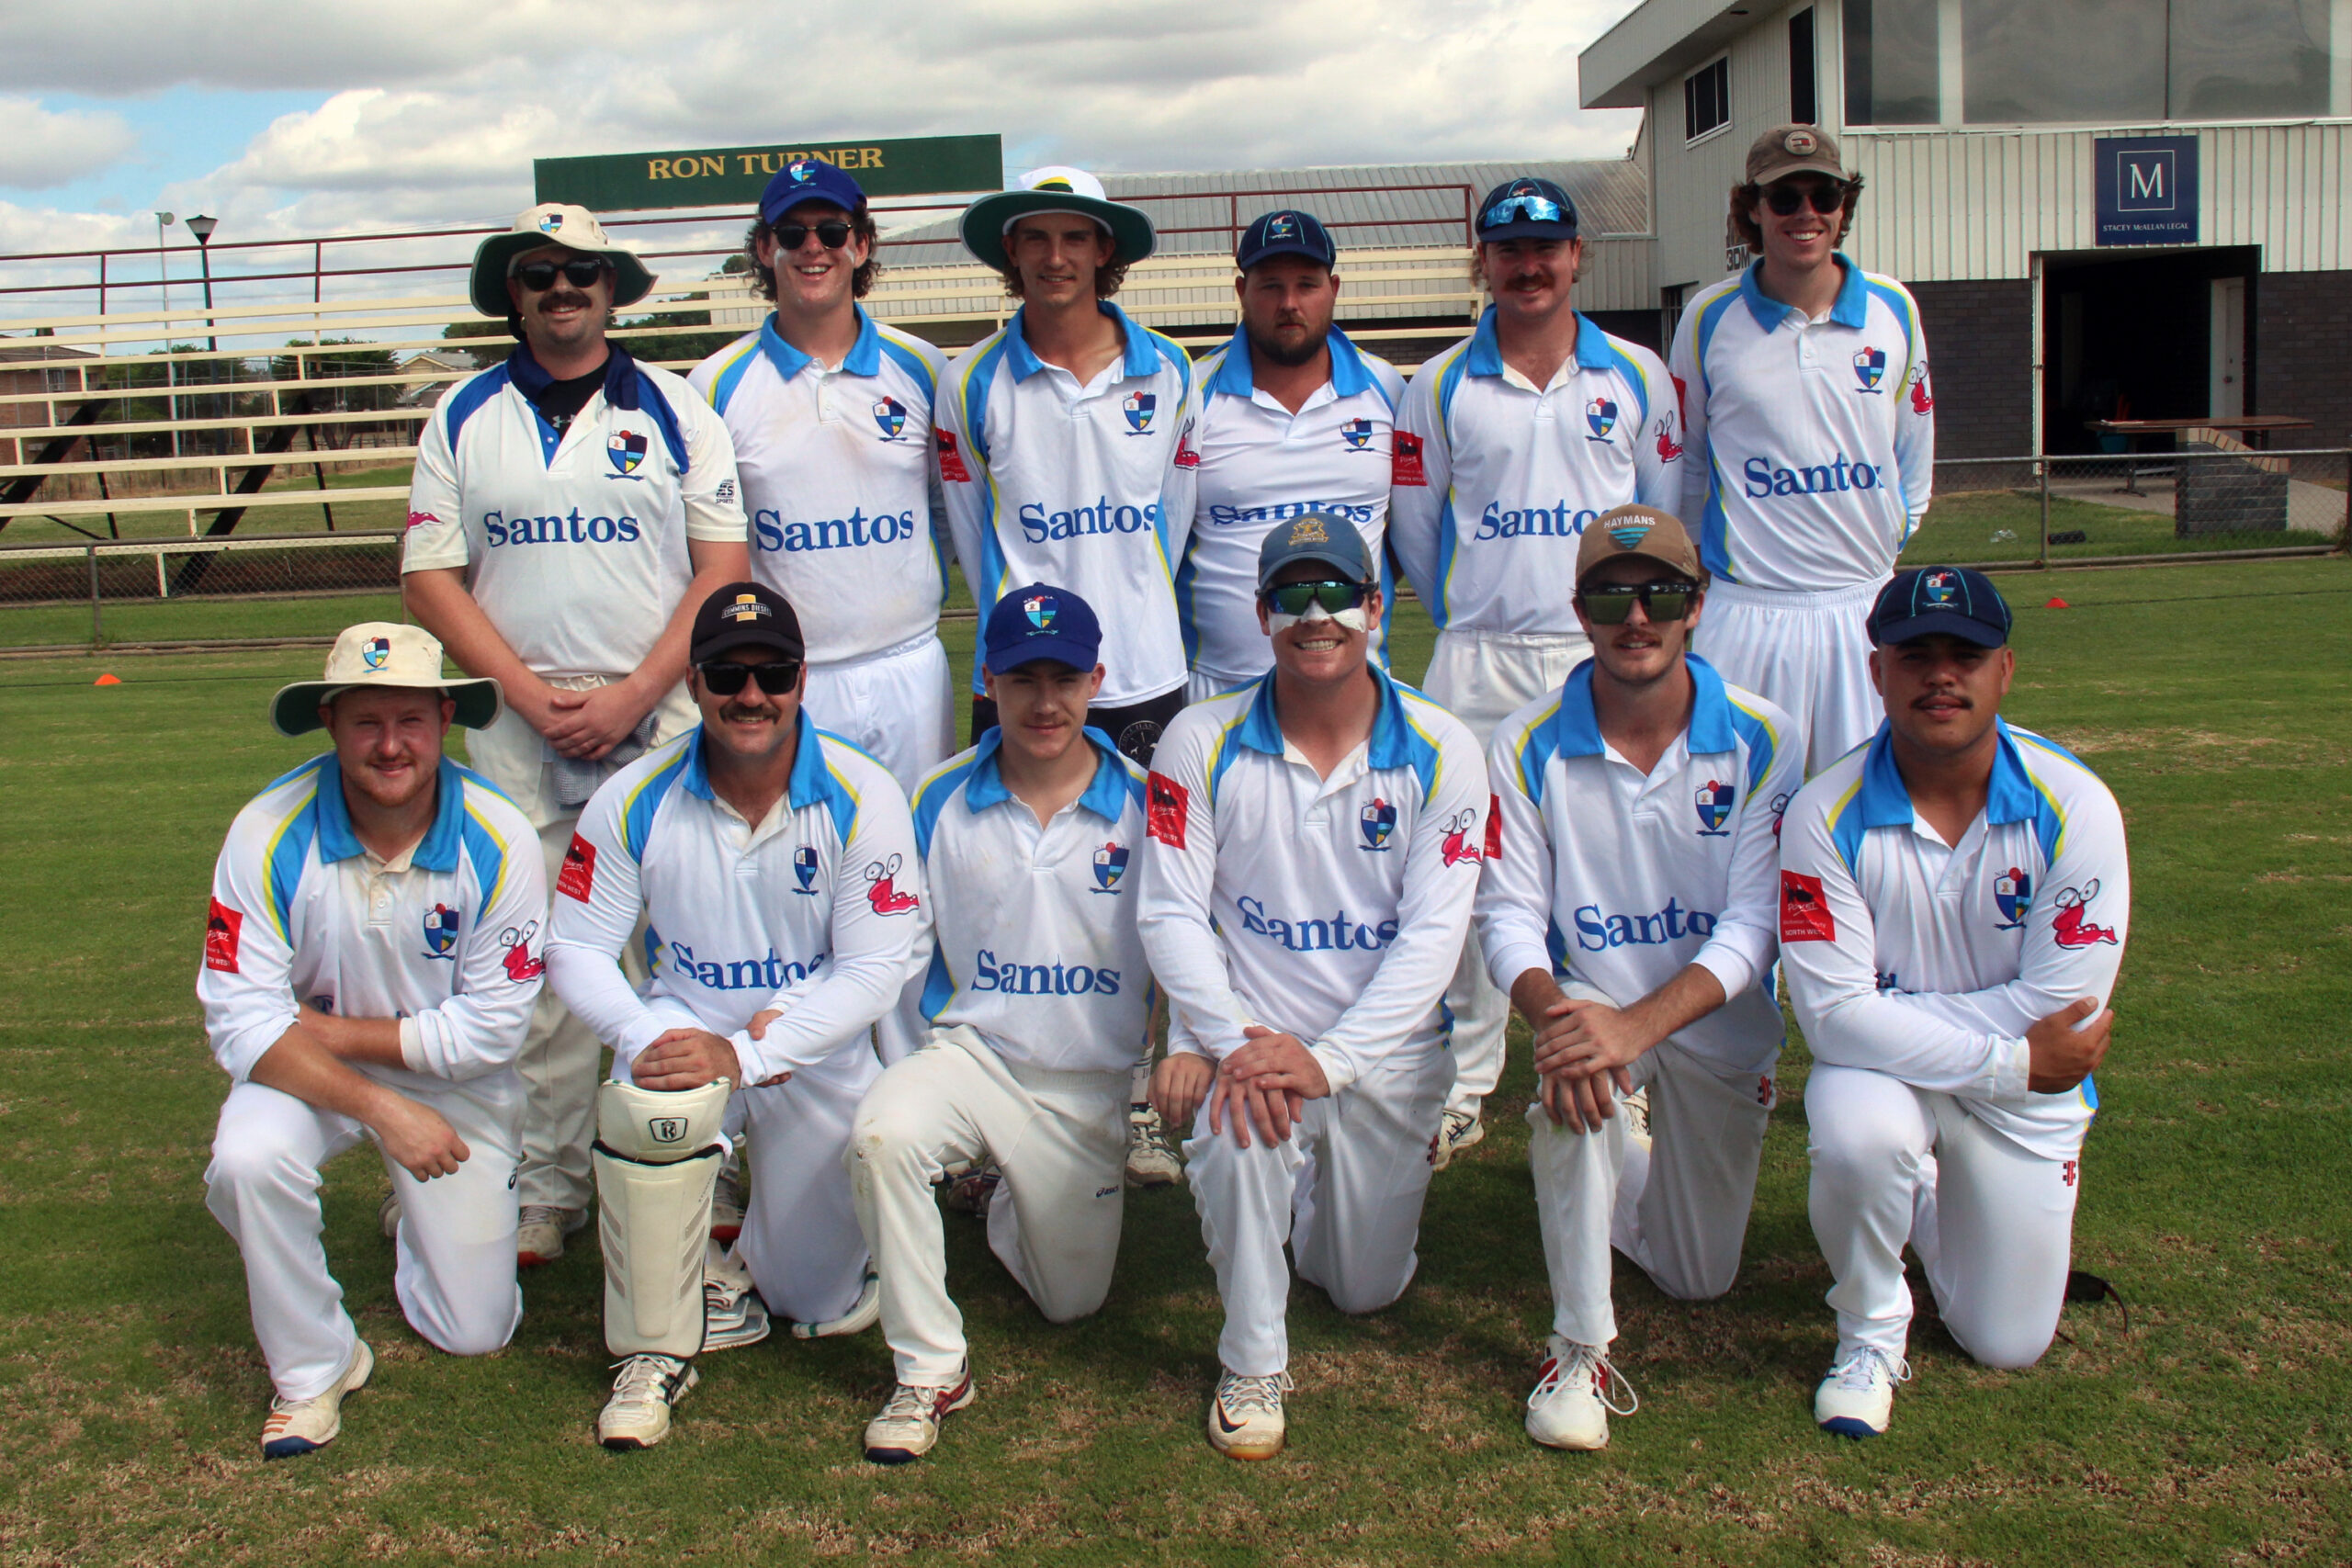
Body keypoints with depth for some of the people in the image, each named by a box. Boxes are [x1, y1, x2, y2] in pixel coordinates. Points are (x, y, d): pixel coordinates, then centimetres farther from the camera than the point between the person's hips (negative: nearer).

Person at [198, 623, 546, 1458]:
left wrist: (335, 1030, -21)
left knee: (474, 1330, 0)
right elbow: (242, 1022, -22)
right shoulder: (269, 834, -21)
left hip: (455, 1079, 0)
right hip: (304, 1074, 0)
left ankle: (426, 1215, 35)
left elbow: (488, 1030, -17)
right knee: (248, 1161, -34)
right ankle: (313, 1369, -9)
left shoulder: (499, 843, -21)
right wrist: (382, 1109, -32)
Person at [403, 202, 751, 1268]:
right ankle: (547, 1189, 12)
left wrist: (632, 696, -9)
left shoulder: (676, 412, 6)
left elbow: (723, 567, 1)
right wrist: (535, 698, -7)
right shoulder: (464, 419, 9)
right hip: (518, 722, 1)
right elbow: (429, 579, 4)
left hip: (665, 713, -1)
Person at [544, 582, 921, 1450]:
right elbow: (575, 949, -6)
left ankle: (776, 1246, 43)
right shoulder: (634, 799, -9)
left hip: (821, 1047, 0)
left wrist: (746, 1054, -29)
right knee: (650, 1105, -37)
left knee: (824, 1307, 4)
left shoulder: (861, 796, -15)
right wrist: (645, 1037, -27)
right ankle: (656, 1350, -15)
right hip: (688, 1020, 0)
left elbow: (876, 969, -17)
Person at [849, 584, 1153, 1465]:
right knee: (881, 1134, -34)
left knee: (1072, 1301, 10)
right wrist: (919, 1062, -1)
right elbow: (903, 953, 6)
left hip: (1093, 1085, 1)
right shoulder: (941, 803, -3)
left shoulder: (1145, 806, -6)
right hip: (970, 1053, 0)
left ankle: (1012, 1211, 44)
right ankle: (929, 1369, -16)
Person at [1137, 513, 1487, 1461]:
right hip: (1244, 1030, -1)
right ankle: (1252, 1365, -11)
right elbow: (1171, 913, -9)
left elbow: (1434, 932, -13)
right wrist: (1233, 1044, -25)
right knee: (1241, 1127, -35)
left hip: (1384, 1052, 2)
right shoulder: (1201, 743, -7)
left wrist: (1327, 1059, -24)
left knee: (1369, 1290, 11)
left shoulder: (1440, 753, -8)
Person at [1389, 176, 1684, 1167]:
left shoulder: (1638, 376, 8)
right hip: (1477, 664, 0)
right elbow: (1412, 523, 12)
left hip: (1607, 657, 1)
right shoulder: (1439, 387, 6)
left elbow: (1668, 511, 14)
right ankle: (1459, 1088, 11)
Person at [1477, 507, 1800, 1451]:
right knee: (1573, 1057, -38)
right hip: (1594, 1004, -1)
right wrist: (1551, 1011, -37)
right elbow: (1510, 915, -14)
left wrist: (1637, 1024, -35)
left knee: (1698, 1281, 9)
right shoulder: (1528, 748, -11)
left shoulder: (1760, 742, -13)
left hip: (1721, 1025, 1)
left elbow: (1754, 924, -19)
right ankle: (1580, 1347, -24)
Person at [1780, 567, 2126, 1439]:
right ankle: (1870, 1334, -7)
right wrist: (2014, 1058, -25)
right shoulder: (1826, 815, -21)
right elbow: (1834, 1015, -24)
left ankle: (1931, 1199, 38)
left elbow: (2060, 1003, -20)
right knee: (1860, 1134, -38)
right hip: (1885, 1072, -2)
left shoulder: (2075, 806, -19)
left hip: (2028, 1096, 2)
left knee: (2009, 1347, 6)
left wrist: (1893, 1016, -20)